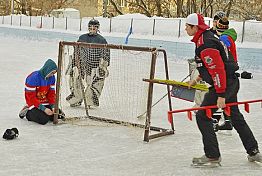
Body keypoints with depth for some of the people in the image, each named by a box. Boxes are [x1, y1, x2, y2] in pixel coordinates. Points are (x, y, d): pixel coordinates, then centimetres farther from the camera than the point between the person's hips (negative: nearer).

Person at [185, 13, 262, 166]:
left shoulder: (205, 44, -21)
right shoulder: (205, 38, 13)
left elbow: (218, 69, -26)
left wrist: (221, 95, -26)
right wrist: (197, 80, 25)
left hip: (224, 84, -11)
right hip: (232, 82, 11)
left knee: (203, 116, -4)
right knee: (235, 116, 19)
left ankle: (212, 156, 1)